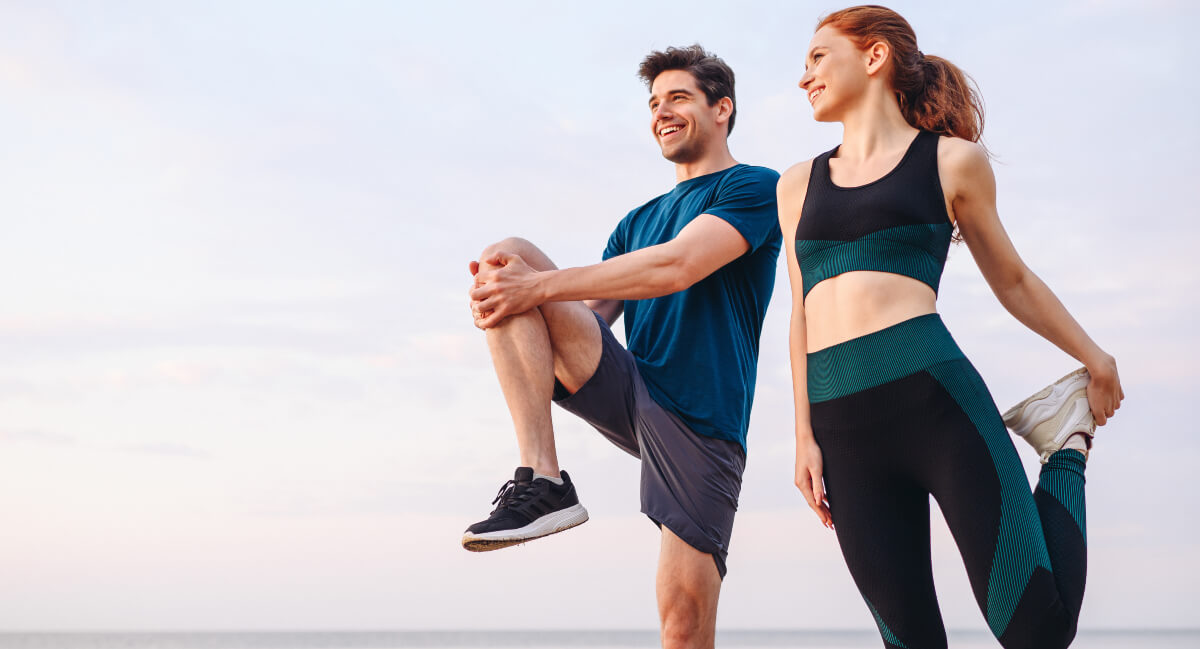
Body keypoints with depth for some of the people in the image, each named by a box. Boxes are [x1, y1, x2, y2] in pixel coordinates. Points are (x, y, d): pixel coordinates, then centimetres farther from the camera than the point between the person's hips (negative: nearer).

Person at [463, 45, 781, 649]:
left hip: (699, 419, -5)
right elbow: (587, 317, 15)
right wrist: (507, 296, -8)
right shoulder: (638, 222, 24)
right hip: (626, 390, 6)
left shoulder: (755, 187, 2)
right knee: (508, 256, -13)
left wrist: (539, 287, -18)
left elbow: (676, 267, -15)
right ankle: (542, 480, -25)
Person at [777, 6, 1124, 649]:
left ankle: (1068, 449, 17)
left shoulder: (952, 160, 9)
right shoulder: (799, 183, 20)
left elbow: (1011, 280, 19)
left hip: (934, 394, -4)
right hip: (844, 428, 4)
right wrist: (806, 437, 12)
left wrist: (1095, 358, 25)